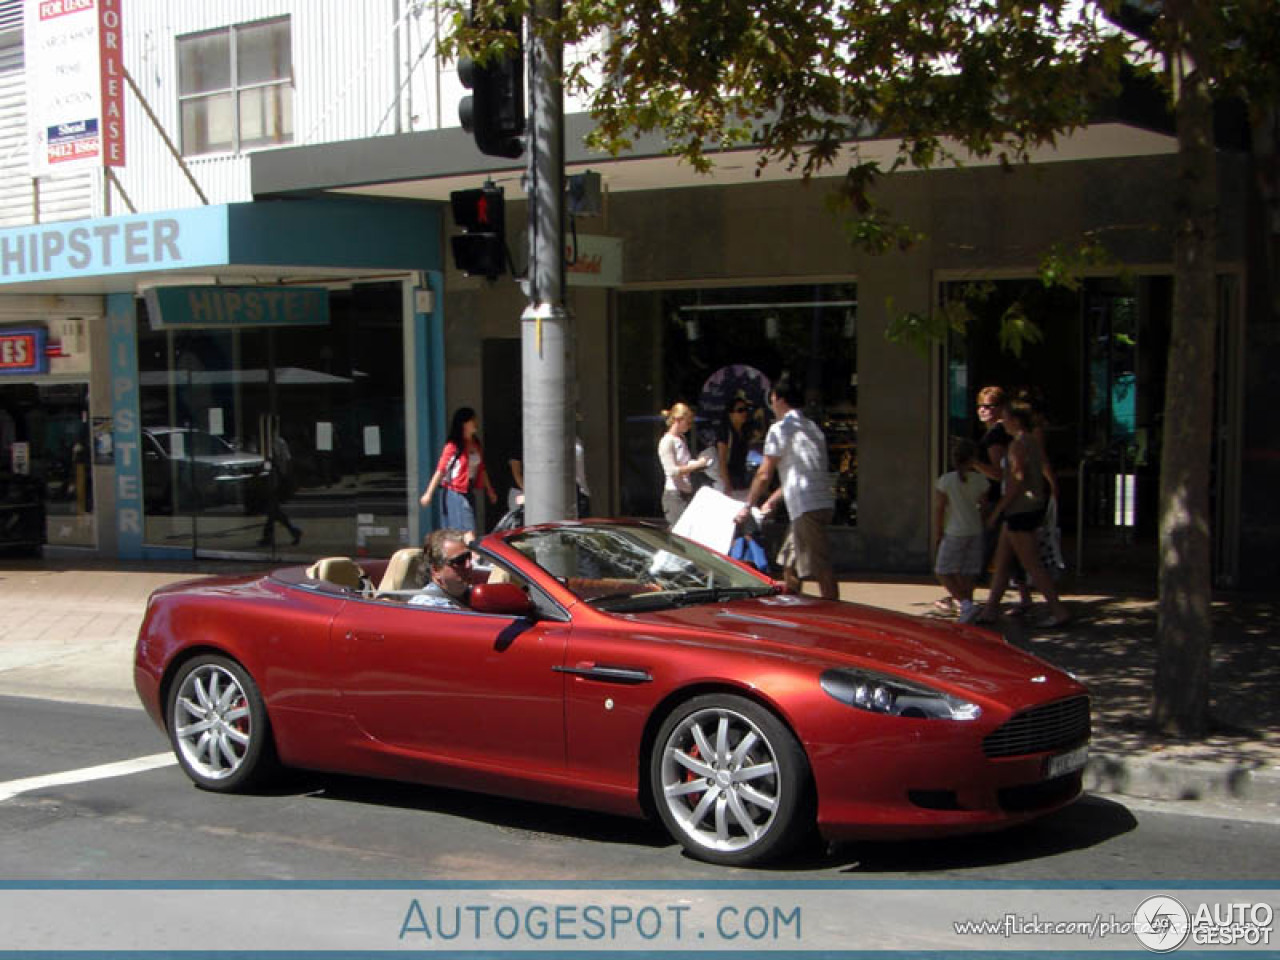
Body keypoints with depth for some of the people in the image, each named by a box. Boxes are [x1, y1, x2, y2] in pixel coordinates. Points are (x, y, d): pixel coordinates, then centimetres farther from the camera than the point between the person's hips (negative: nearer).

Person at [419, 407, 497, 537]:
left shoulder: (476, 445, 9)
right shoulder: (453, 446, -12)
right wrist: (428, 494, -12)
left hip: (468, 493, 7)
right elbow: (440, 470, -11)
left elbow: (481, 469, 19)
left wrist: (490, 491, 23)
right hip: (455, 494, -7)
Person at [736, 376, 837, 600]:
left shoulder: (781, 428, -5)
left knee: (820, 566, -10)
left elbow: (764, 475, -4)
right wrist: (773, 500, 32)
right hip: (822, 501, 9)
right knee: (790, 563, 18)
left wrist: (748, 506, 7)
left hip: (807, 506, -9)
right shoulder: (811, 426, 22)